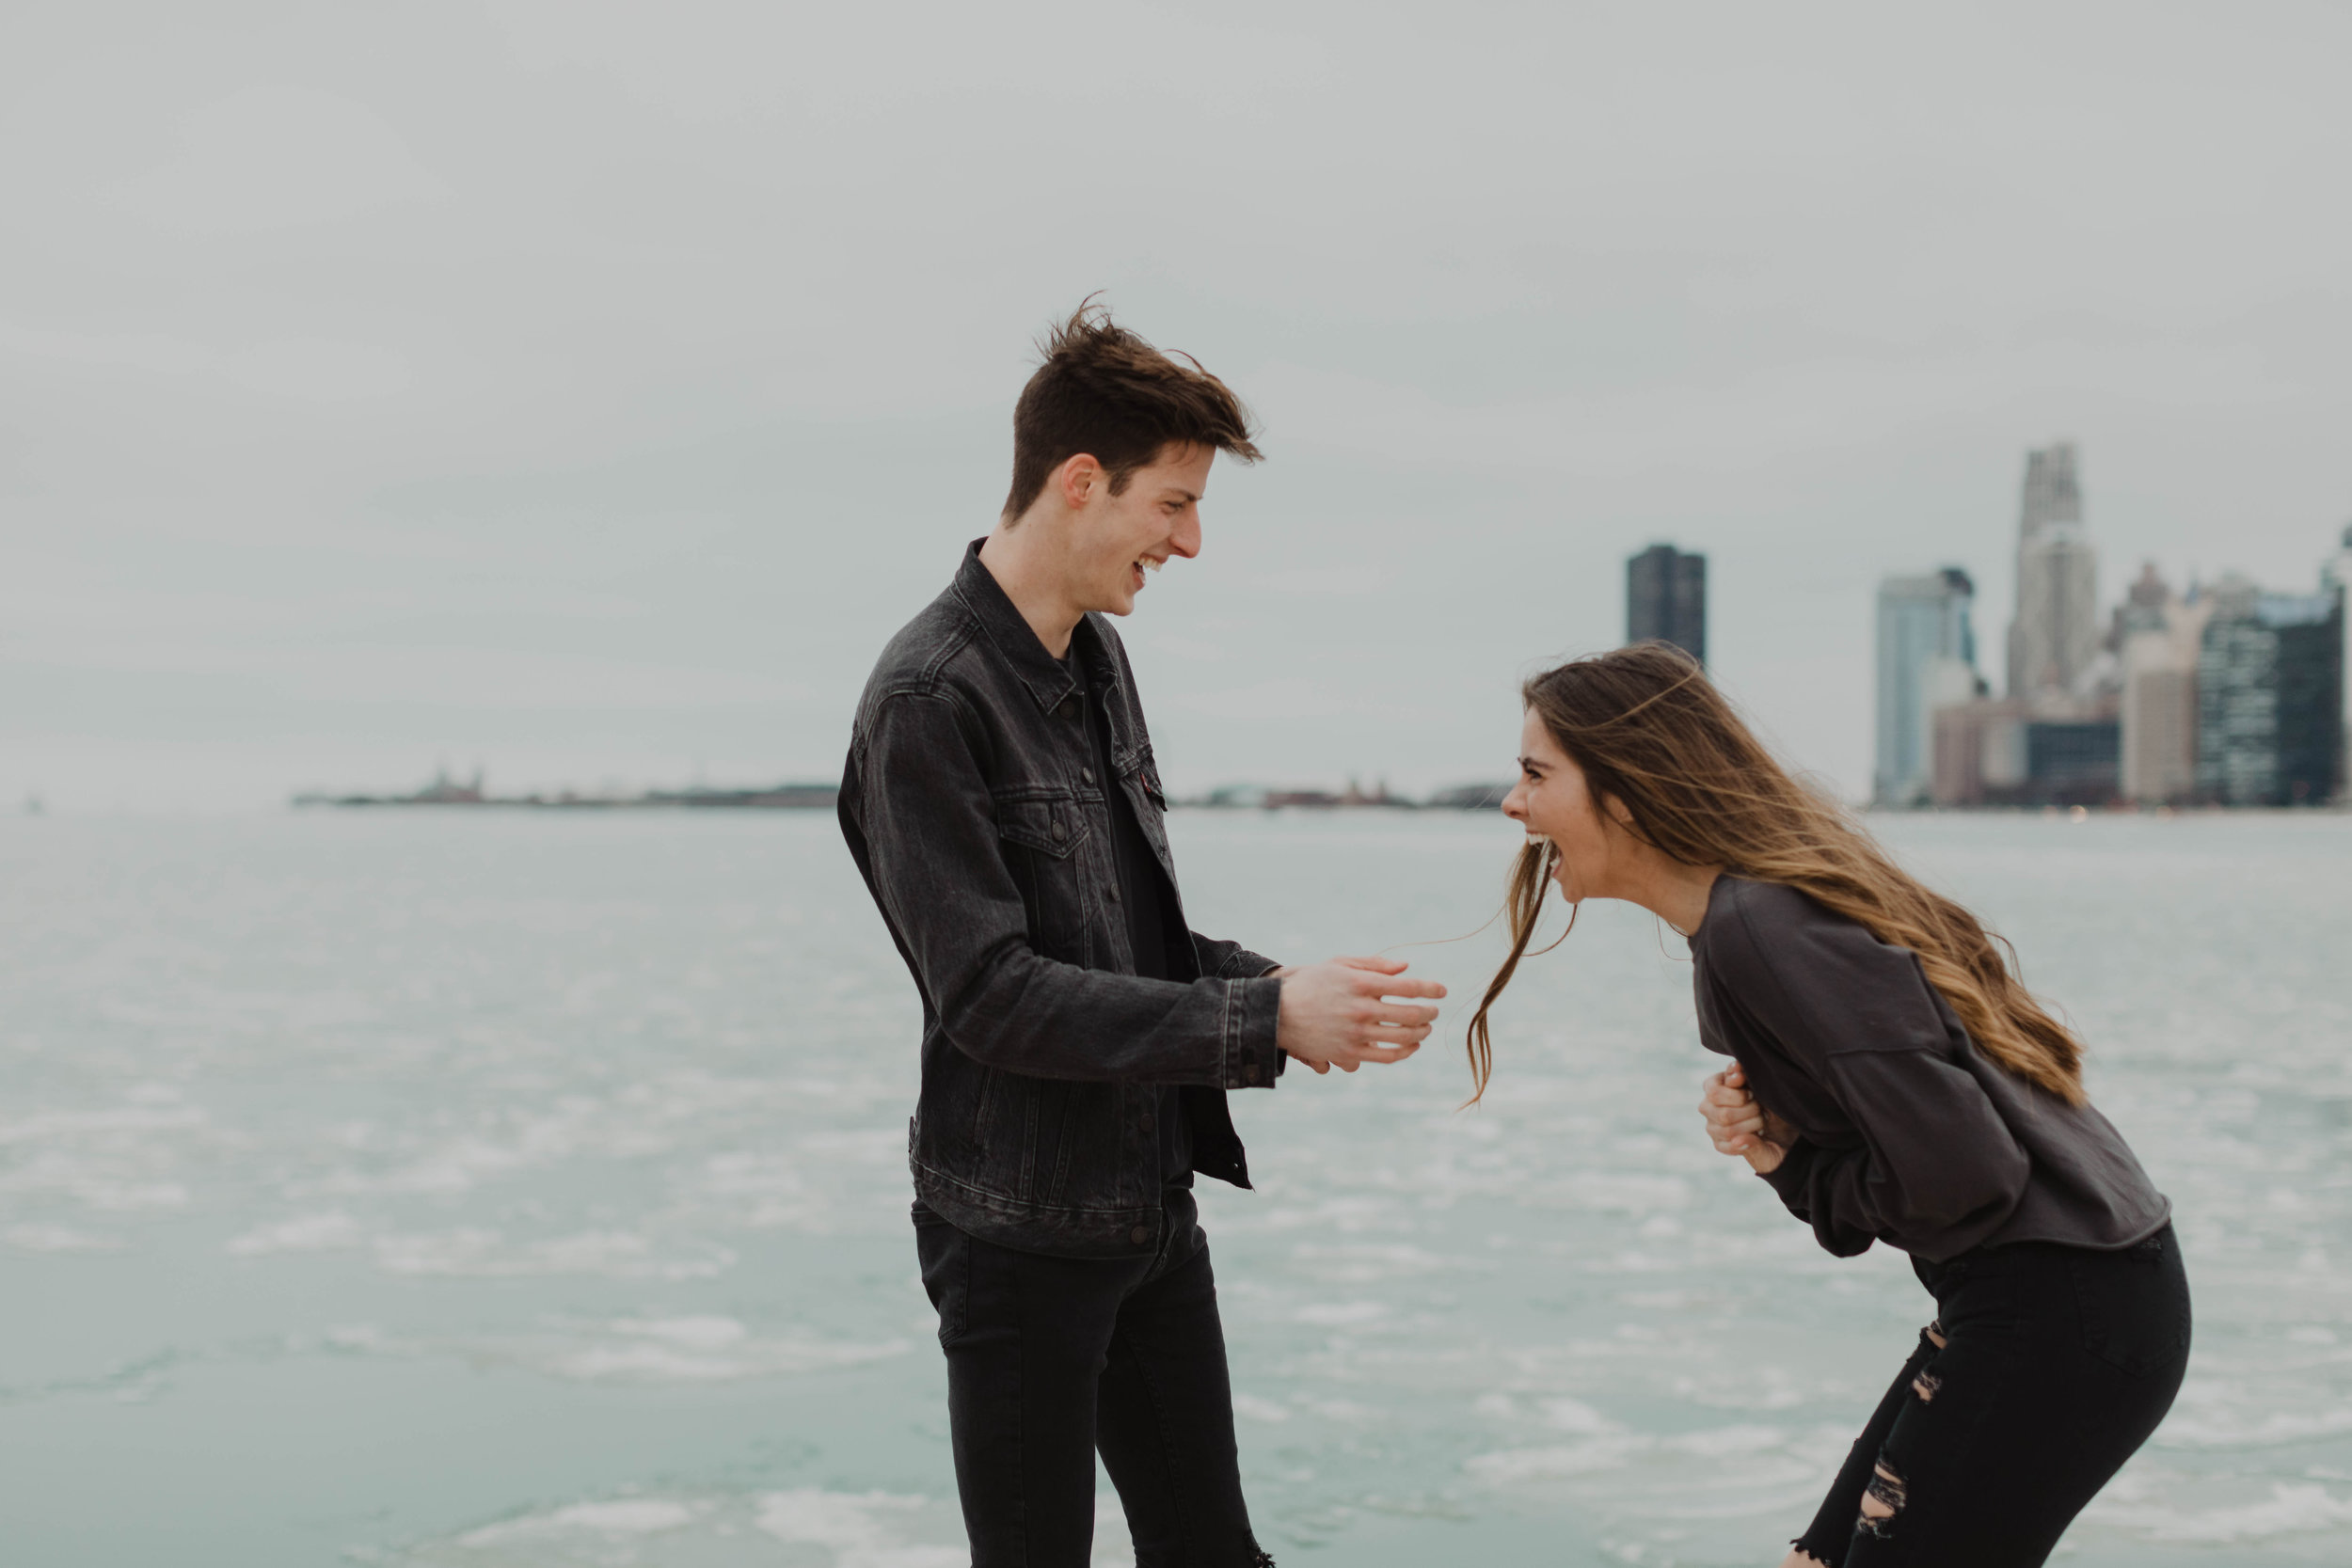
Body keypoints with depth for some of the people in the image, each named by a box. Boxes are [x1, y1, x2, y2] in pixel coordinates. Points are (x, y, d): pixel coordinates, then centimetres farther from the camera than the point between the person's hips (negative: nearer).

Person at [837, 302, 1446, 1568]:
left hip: (1153, 1213, 8)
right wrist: (1264, 1023, -23)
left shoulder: (1098, 660, 9)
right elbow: (993, 996, -23)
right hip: (1022, 1235, -8)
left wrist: (1273, 984, -4)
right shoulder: (928, 700, -19)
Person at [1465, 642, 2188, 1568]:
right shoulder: (1737, 917, 11)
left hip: (2057, 1316, -10)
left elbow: (1957, 1171, -24)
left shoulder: (1761, 928, -20)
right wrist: (1781, 1154, -6)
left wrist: (1804, 1168, -7)